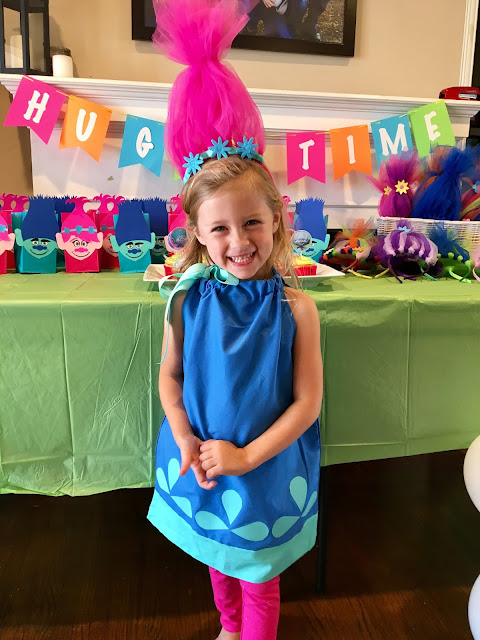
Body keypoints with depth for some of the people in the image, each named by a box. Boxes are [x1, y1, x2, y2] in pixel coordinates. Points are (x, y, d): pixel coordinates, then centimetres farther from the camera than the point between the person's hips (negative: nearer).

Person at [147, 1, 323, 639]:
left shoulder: (295, 308, -20)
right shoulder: (188, 299, -13)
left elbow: (307, 402, -15)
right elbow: (170, 376, -3)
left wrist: (246, 457, -18)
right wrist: (185, 441, -15)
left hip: (266, 465, -3)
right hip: (199, 460, 3)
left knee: (258, 580, 19)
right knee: (218, 562, 29)